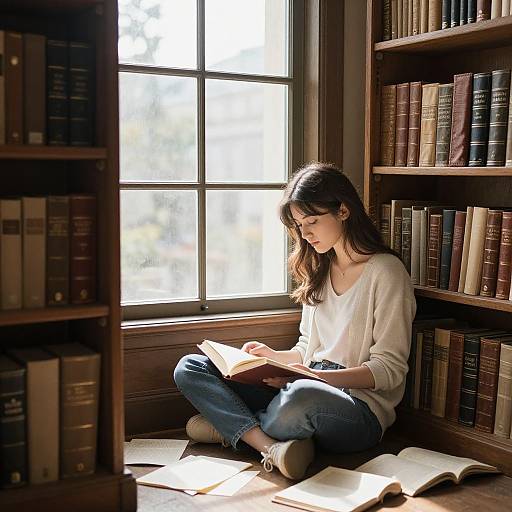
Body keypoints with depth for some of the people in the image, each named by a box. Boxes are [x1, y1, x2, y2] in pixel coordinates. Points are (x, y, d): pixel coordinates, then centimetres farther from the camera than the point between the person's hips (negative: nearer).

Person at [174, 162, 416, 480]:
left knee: (302, 396, -43)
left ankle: (233, 427, -12)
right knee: (190, 368, -6)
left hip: (362, 408, -7)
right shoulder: (318, 270, 17)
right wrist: (274, 356, 2)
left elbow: (390, 370, -10)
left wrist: (317, 376, -22)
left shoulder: (386, 272, -6)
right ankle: (270, 446, -26)